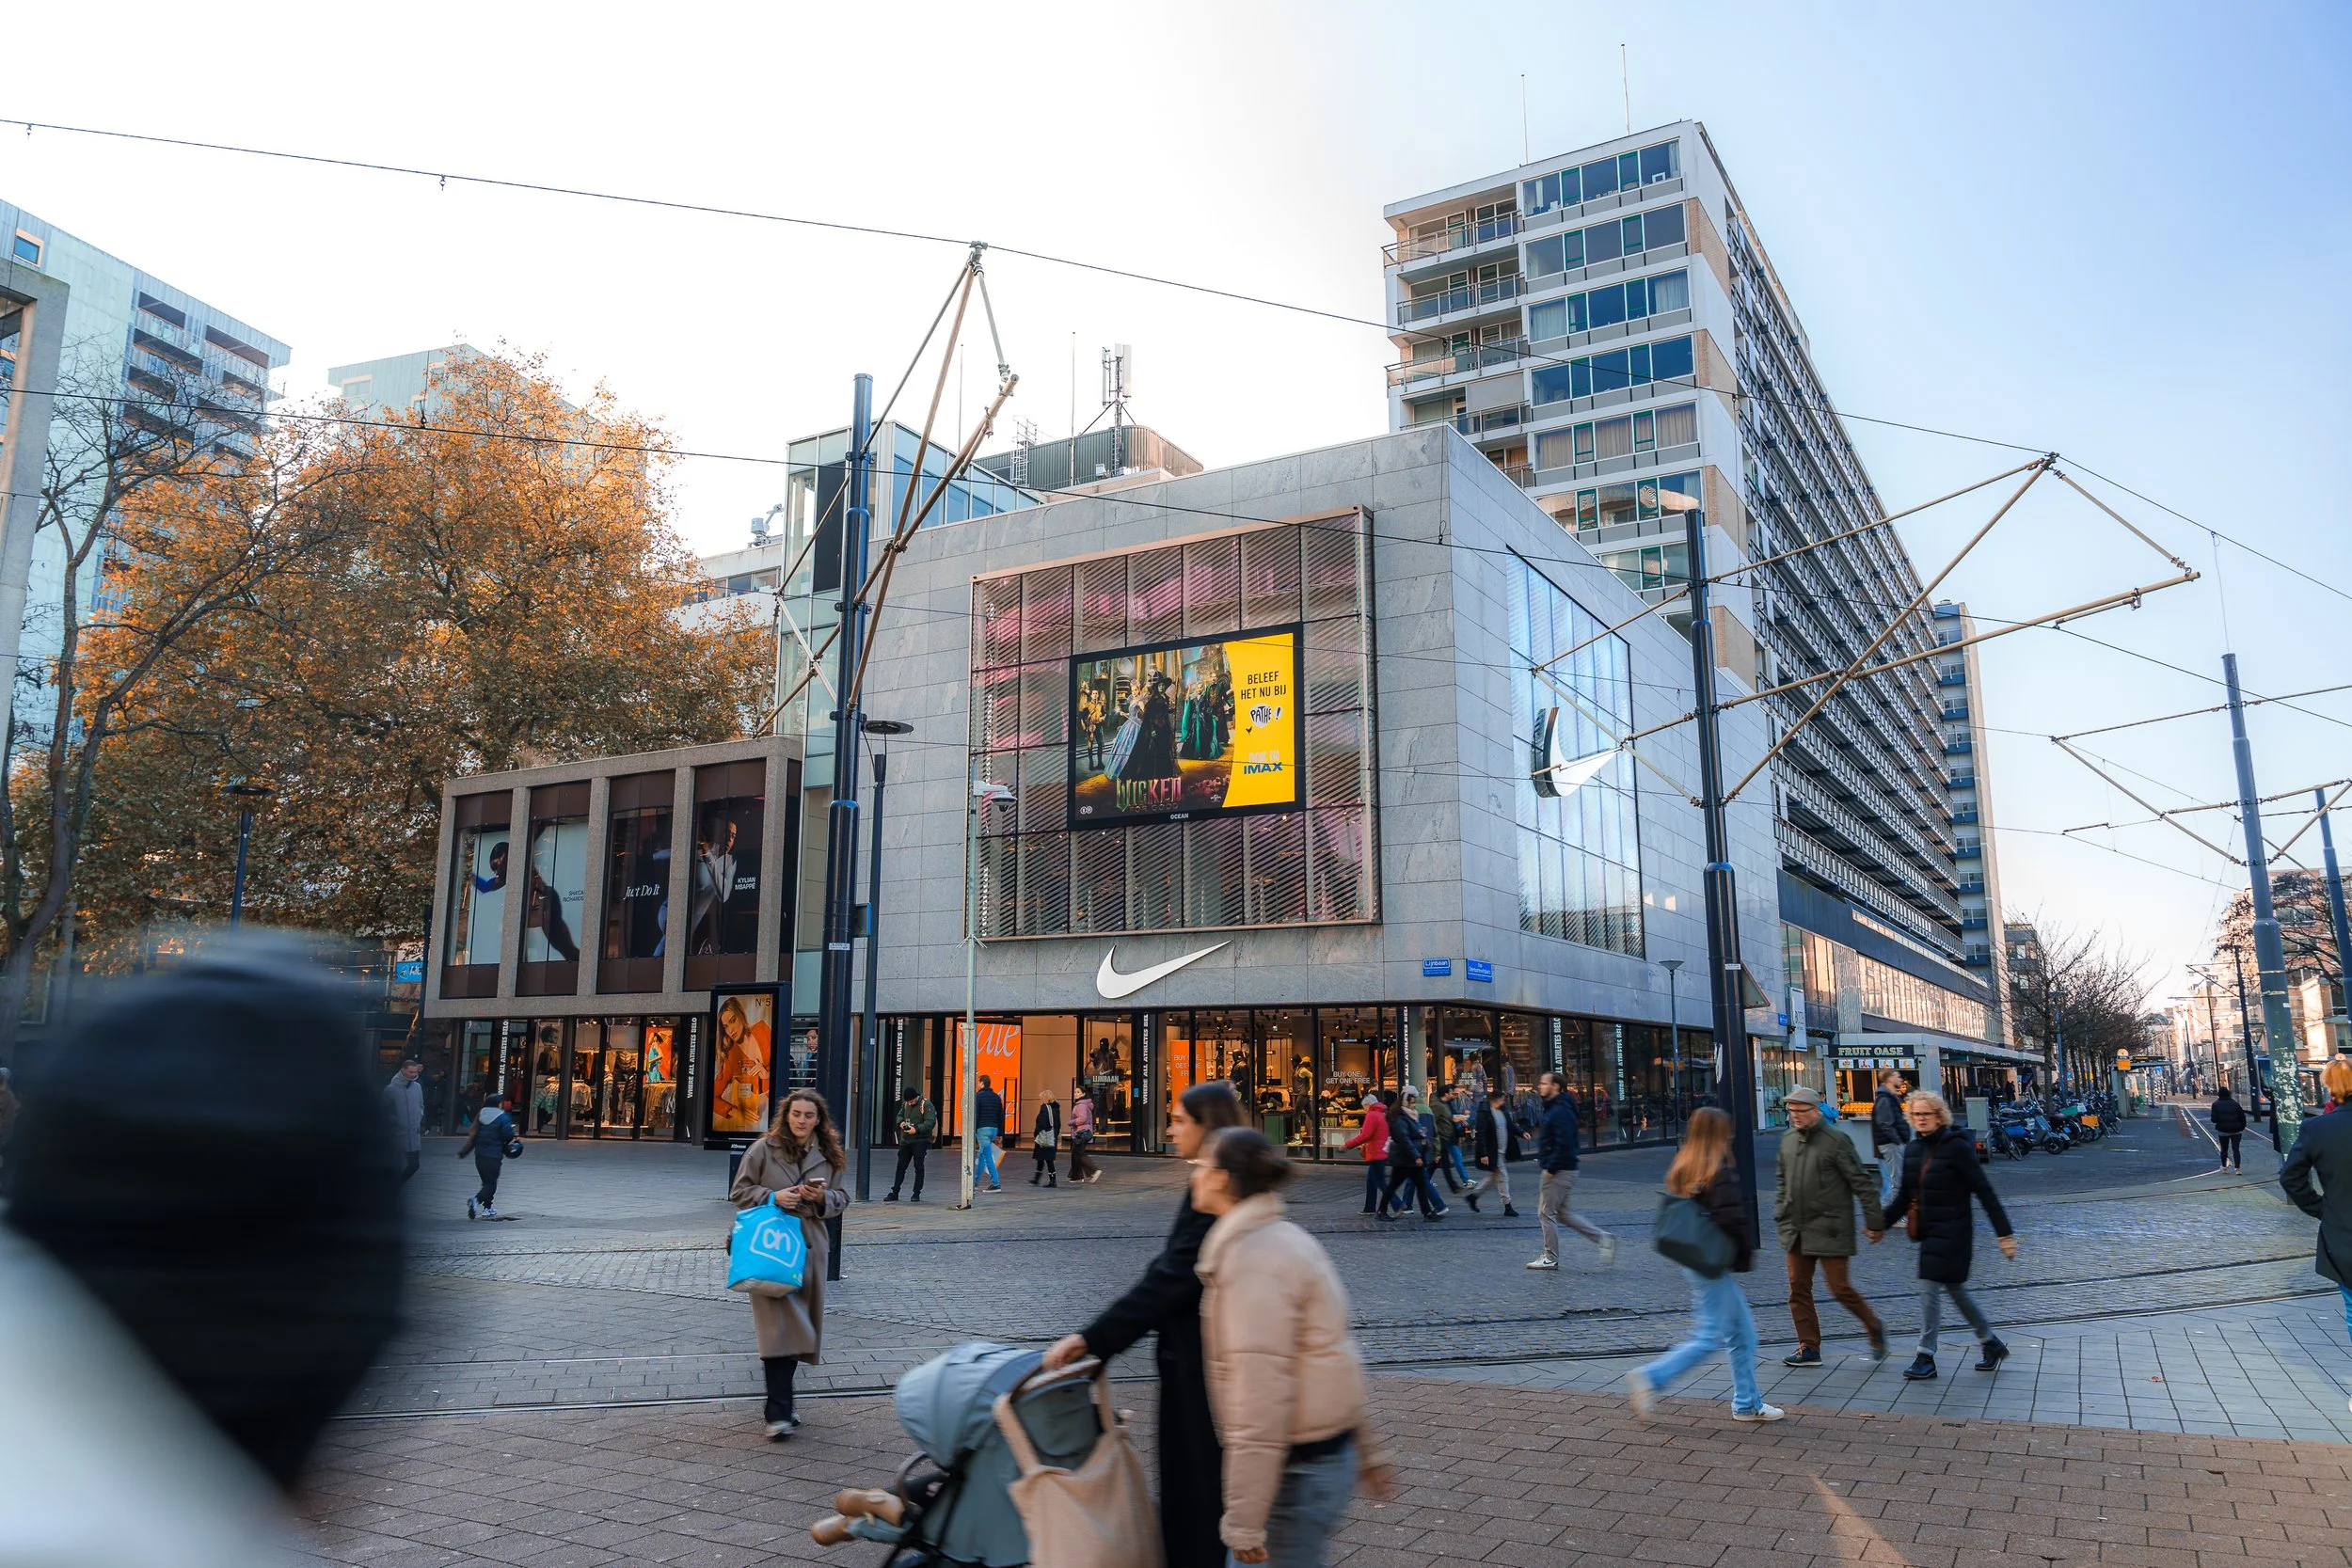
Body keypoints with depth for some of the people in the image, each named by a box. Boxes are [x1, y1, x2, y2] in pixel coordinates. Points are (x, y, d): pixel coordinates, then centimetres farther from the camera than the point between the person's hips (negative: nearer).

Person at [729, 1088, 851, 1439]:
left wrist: (823, 1197, -5)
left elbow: (842, 1199, 17)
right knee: (780, 1326, -13)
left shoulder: (827, 1156, 10)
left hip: (810, 1248, 4)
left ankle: (779, 1406, 24)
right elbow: (739, 1192, 3)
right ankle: (778, 1414, -13)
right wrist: (772, 1196, -13)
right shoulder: (763, 1149, 0)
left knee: (798, 1326, 10)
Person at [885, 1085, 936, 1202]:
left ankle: (917, 1194, 7)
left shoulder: (926, 1105, -10)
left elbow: (930, 1122, -18)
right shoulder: (905, 1105, 11)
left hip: (920, 1142, -6)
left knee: (918, 1167, -1)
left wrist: (916, 1129, -27)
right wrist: (901, 1122, 0)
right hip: (905, 1141, 6)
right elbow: (900, 1115, 24)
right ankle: (894, 1193, 11)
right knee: (901, 1166, 7)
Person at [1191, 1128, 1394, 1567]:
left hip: (1301, 1471, -9)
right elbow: (1332, 1356, 14)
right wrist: (1368, 1452, 20)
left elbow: (1259, 1408, -25)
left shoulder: (1253, 1266, -23)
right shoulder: (1285, 1238, 7)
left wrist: (1244, 1524, -21)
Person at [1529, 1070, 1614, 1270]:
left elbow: (1564, 1144, -25)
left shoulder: (1560, 1112, -18)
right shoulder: (1554, 1109, 16)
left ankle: (1550, 1258, 7)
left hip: (1559, 1171, -11)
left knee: (1546, 1212, -2)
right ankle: (1602, 1238, 12)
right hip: (1560, 1170, 11)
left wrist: (1551, 1168, -21)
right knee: (1562, 1212, 14)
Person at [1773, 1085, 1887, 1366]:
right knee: (1798, 1288, 6)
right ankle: (1809, 1348, 14)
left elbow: (1862, 1183, -8)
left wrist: (1875, 1223, -8)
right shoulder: (1788, 1140, 8)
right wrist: (1781, 1216, 14)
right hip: (1796, 1230, 6)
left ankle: (1875, 1329, 23)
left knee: (1840, 1288, -2)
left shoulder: (1836, 1141, -11)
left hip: (1829, 1230, -6)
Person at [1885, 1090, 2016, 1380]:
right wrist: (1881, 1224, 4)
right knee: (1955, 1288, 17)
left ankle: (1926, 1357, -1)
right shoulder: (1912, 1149, 6)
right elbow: (1905, 1196, 12)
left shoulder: (1957, 1147, -14)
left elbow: (1985, 1192, -13)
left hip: (1952, 1231, -7)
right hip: (1930, 1231, 7)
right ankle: (1991, 1343, 35)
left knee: (1929, 1288, -9)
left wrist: (2005, 1234, -14)